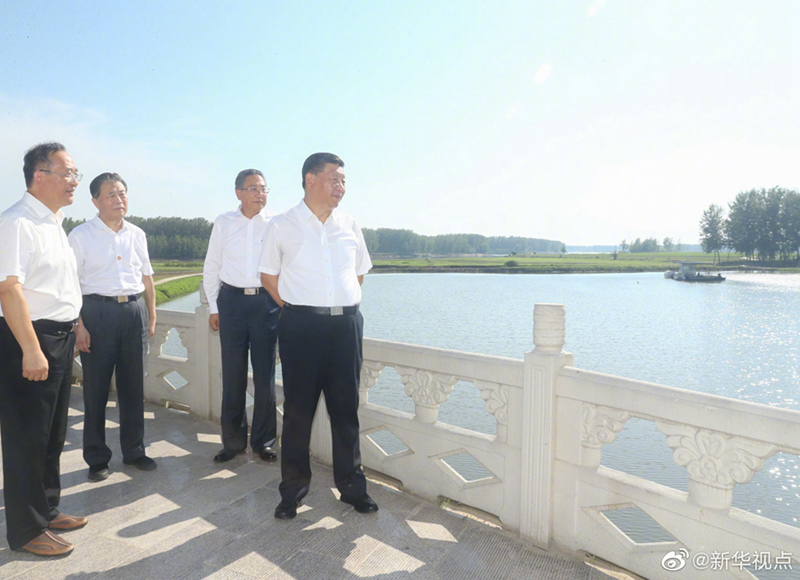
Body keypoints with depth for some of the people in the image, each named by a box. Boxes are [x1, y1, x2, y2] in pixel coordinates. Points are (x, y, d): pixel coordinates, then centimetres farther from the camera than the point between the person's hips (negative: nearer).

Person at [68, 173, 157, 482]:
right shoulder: (81, 235, -3)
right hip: (97, 312, -4)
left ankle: (133, 450, 26)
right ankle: (96, 458, 21)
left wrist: (152, 315, 13)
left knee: (133, 386, 11)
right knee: (96, 389, 5)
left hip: (134, 310, 4)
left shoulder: (137, 234, 9)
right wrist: (78, 326, -12)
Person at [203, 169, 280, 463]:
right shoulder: (223, 223, 5)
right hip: (231, 299, 1)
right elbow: (211, 267, 11)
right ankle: (233, 441, 23)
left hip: (266, 301, -1)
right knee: (233, 375, 7)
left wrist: (281, 304, -1)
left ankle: (263, 441, 21)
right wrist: (213, 307, 8)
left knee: (265, 375, 5)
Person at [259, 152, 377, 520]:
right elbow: (268, 276, 8)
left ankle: (352, 486, 24)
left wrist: (343, 306, 13)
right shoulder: (283, 225, 1)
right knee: (298, 409, 5)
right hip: (301, 325, -2)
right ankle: (293, 490, 21)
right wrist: (295, 309, 3)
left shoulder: (349, 226, 9)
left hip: (346, 323, 3)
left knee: (345, 408, 10)